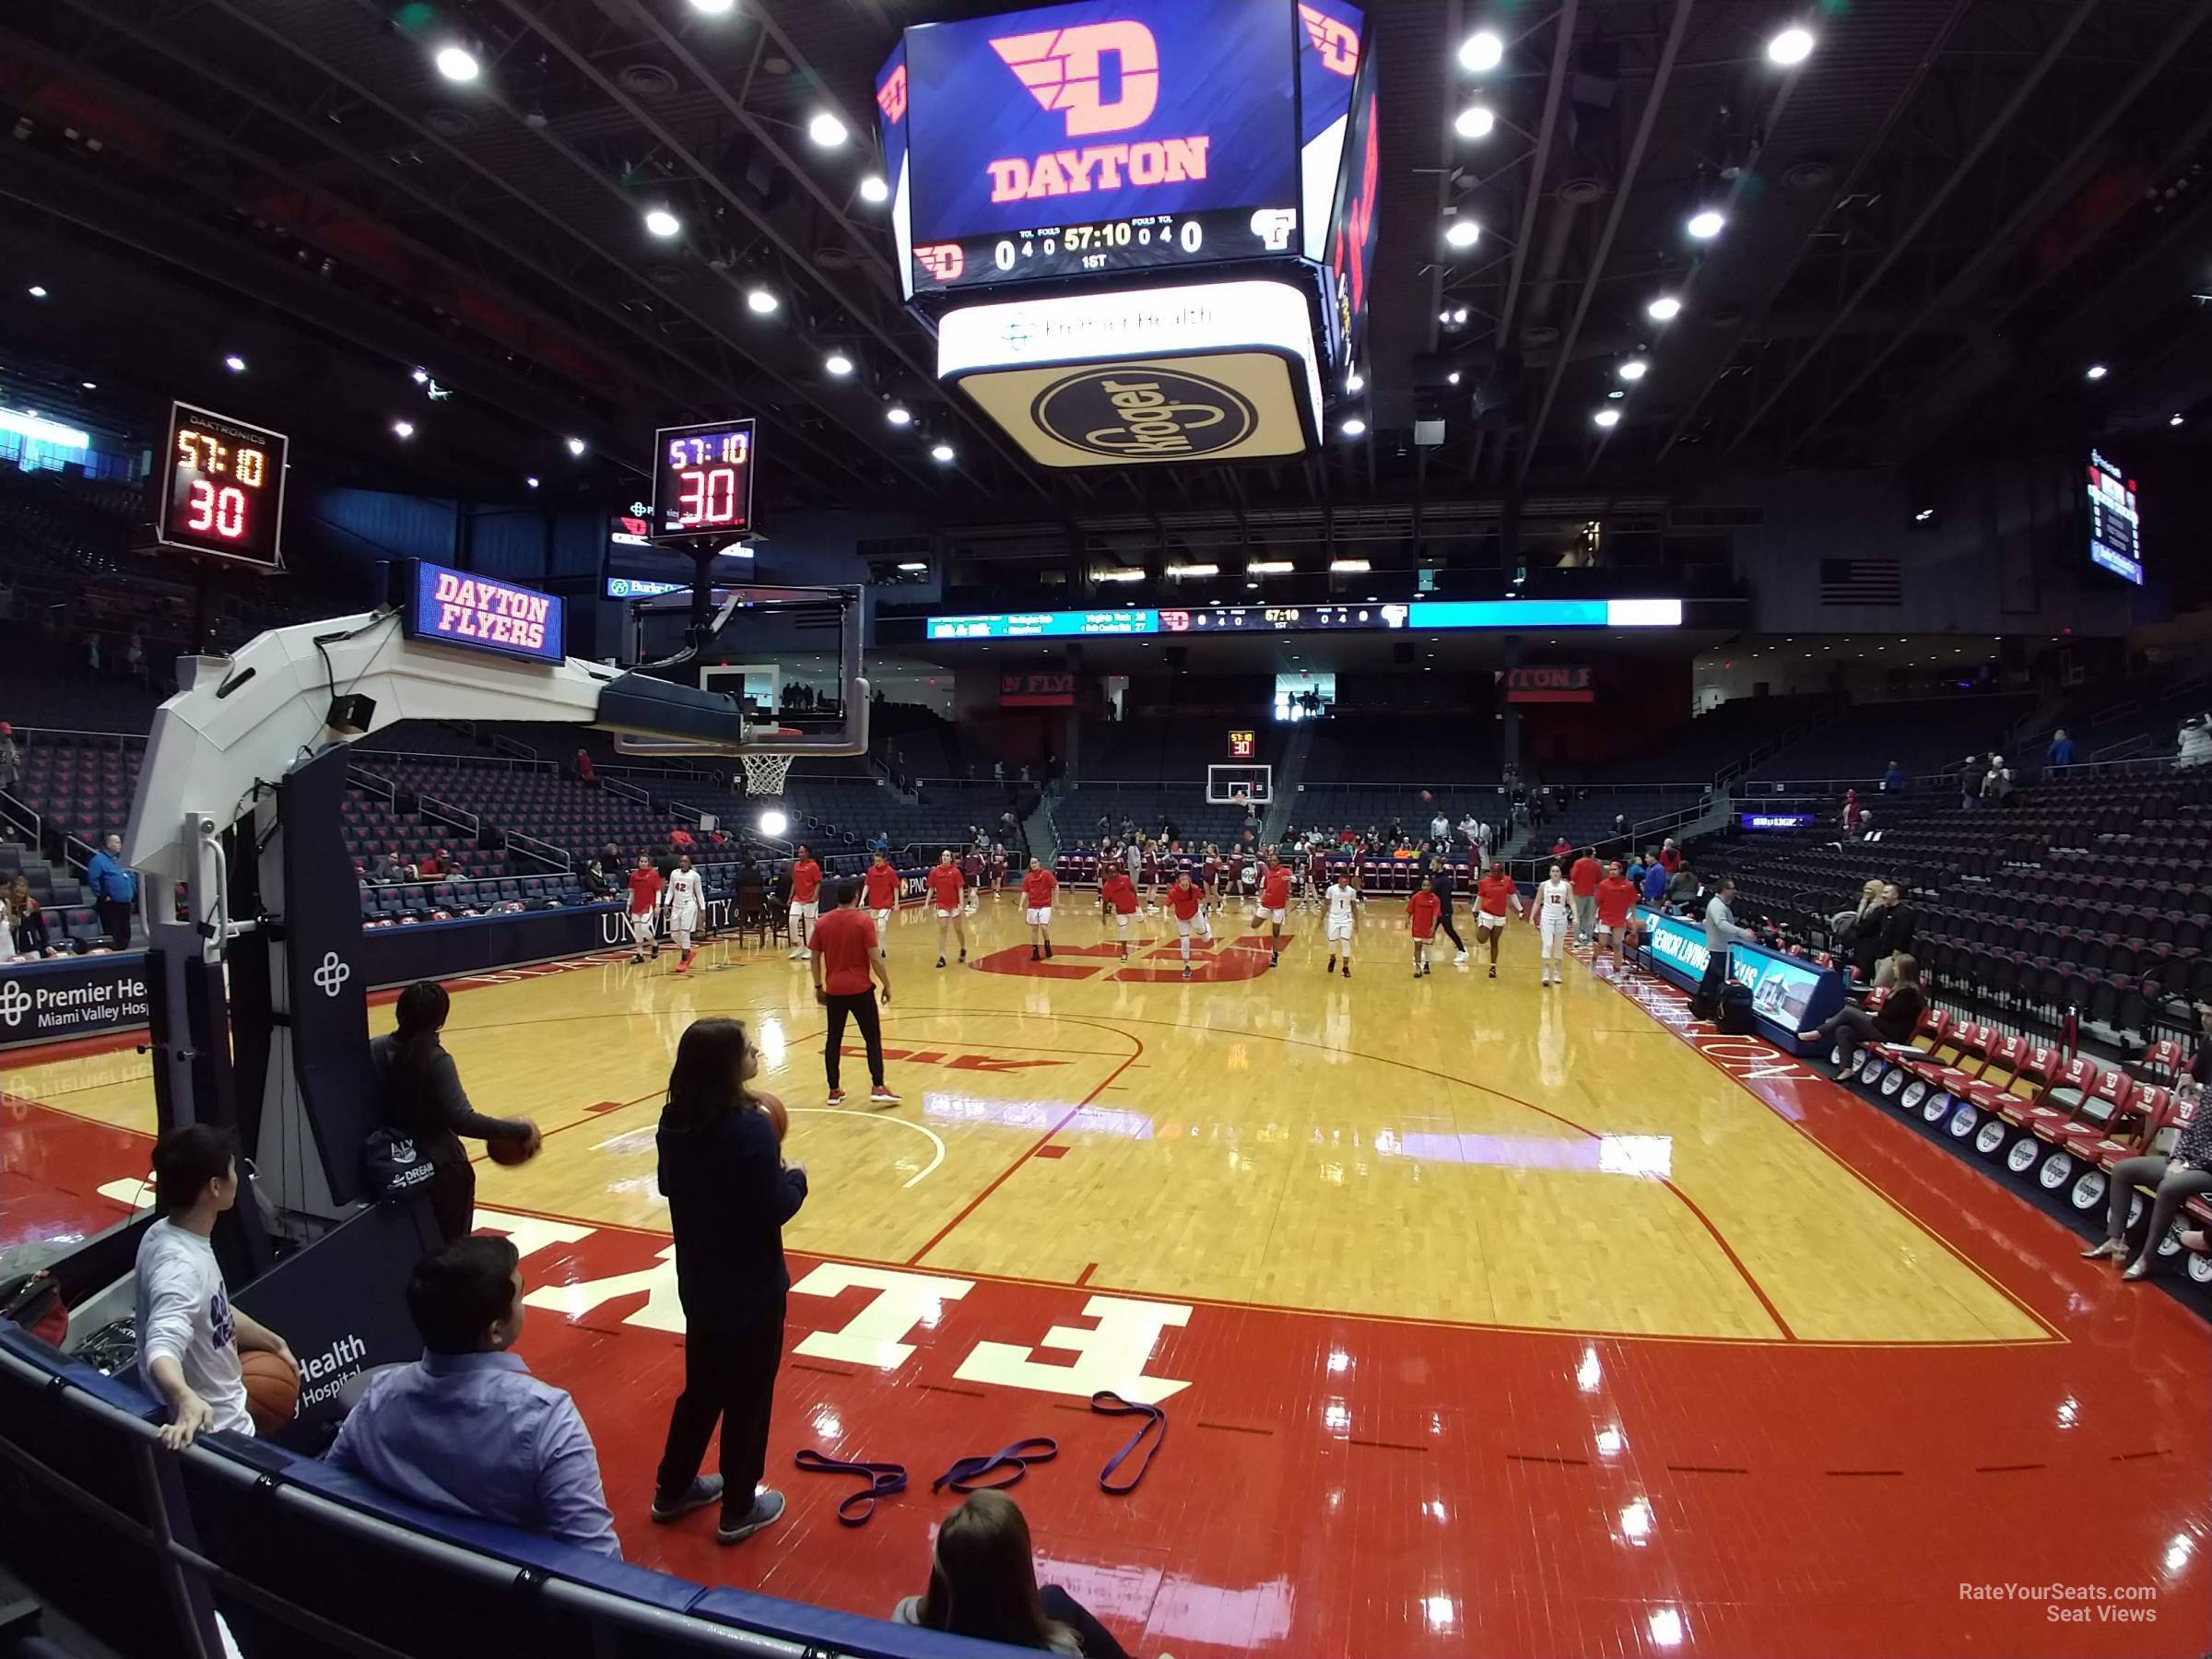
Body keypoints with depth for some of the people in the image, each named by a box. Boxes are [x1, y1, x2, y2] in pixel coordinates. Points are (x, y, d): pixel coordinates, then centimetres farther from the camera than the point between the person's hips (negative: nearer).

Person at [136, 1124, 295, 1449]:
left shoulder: (168, 1234, -1)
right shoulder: (179, 1265, -32)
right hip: (212, 1431, -10)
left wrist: (272, 1341, 22)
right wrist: (188, 1401, -65)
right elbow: (162, 1348, -47)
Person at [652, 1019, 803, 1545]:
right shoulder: (751, 1128, -27)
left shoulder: (674, 1121, -6)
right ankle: (739, 1510, 28)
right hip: (752, 1289, -7)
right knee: (748, 1396, 12)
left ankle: (673, 1489, 41)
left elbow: (669, 1186, 9)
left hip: (698, 1283, 7)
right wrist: (795, 1177, -4)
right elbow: (775, 1210, -22)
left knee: (702, 1387, 25)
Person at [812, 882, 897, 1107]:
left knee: (833, 1039, 12)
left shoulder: (822, 923, 2)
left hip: (834, 990, 4)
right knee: (873, 1038, 4)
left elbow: (815, 958, 6)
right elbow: (875, 958, -12)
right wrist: (887, 985, -2)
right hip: (860, 989, -4)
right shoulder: (863, 922, -10)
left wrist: (818, 986, 17)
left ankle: (834, 1091, 15)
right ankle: (878, 1088, -1)